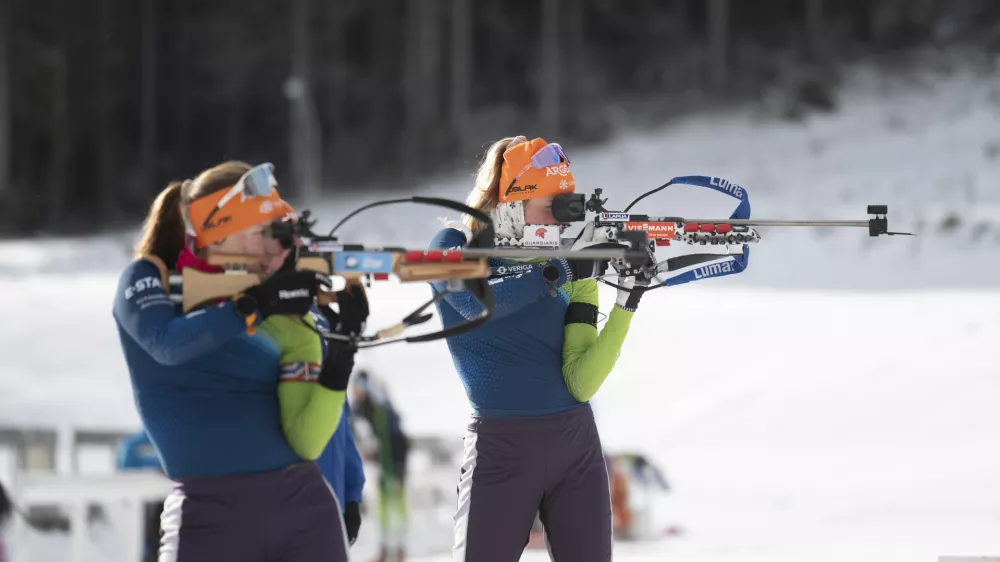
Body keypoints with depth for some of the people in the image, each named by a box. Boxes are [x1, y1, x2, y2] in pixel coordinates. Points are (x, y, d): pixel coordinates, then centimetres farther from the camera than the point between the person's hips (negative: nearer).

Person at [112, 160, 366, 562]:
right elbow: (166, 343, -20)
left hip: (303, 507, 3)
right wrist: (256, 306, -25)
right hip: (210, 517, -3)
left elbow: (305, 442, 0)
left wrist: (340, 358, -13)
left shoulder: (286, 318, 10)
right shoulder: (149, 280, 4)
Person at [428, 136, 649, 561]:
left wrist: (627, 302, -12)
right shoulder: (455, 248, 0)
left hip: (578, 448, 4)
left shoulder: (571, 272, 7)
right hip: (501, 451, -4)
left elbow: (580, 384, -3)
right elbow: (477, 302, -23)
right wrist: (564, 269, -26)